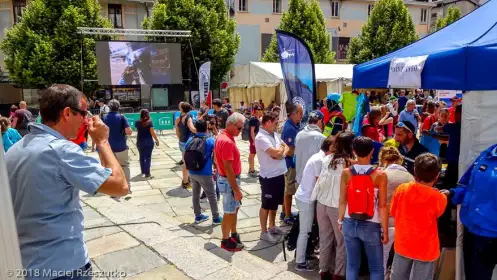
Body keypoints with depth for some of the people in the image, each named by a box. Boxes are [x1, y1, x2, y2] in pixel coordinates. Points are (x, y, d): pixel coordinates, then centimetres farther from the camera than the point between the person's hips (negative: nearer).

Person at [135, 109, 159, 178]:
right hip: (149, 141, -3)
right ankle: (147, 174, -3)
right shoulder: (149, 122, -9)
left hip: (140, 142, 3)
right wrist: (157, 140, -5)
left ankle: (143, 172, 25)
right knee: (148, 157, 0)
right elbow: (152, 132, -13)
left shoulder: (137, 122, -1)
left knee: (142, 157, 16)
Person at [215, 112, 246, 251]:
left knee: (235, 208, 21)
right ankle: (225, 241, 19)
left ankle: (233, 234, 36)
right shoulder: (227, 141, -25)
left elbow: (217, 160, 17)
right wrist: (236, 189, -22)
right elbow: (228, 168, -26)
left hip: (230, 179, 10)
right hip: (229, 181, -10)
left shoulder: (224, 136, 7)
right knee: (229, 212, 4)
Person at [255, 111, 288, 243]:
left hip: (279, 174, 9)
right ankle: (264, 232, 18)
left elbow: (286, 148, 10)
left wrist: (280, 152, -12)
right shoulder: (261, 137, -20)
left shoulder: (275, 135, 9)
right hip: (269, 177, -9)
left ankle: (272, 227, 37)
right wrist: (281, 149, -5)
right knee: (266, 205, 5)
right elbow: (276, 153, -27)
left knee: (275, 203, 21)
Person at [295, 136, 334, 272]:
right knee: (304, 232, 1)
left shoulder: (318, 156, 10)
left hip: (303, 196, 9)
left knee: (304, 231, 20)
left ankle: (302, 254, 33)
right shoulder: (320, 160, -20)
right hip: (306, 199, -9)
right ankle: (300, 263, 11)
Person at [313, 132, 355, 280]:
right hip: (338, 206, -5)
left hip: (322, 203, 5)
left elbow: (320, 182, 4)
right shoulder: (351, 164, -17)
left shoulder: (327, 159, -2)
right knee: (342, 242, 13)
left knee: (325, 239, 18)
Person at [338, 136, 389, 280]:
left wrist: (340, 220, 14)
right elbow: (382, 206, -12)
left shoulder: (346, 173, -7)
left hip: (350, 224, 3)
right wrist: (385, 231, -3)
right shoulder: (380, 175, -15)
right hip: (370, 226, -3)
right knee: (376, 267, 13)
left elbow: (342, 201, 0)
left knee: (352, 264, 16)